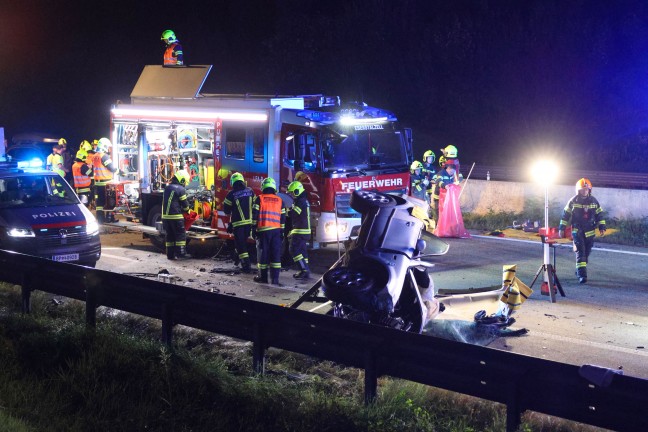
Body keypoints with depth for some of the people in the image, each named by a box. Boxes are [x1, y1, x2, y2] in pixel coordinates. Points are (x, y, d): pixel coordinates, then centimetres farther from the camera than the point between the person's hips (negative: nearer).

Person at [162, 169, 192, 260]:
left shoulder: (167, 188, 14)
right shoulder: (180, 189, -10)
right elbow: (185, 204, -5)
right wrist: (187, 210, 15)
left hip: (165, 216, 7)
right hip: (176, 216, -7)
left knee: (170, 235, 10)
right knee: (180, 235, 1)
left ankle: (170, 254, 11)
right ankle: (181, 253, -1)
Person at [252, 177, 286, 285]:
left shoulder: (259, 199, 0)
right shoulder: (279, 200, 8)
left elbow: (255, 215, -3)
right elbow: (283, 218, 9)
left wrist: (253, 229, 3)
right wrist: (282, 232, 14)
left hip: (263, 230, -2)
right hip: (276, 230, 2)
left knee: (263, 252, 5)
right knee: (276, 253, 1)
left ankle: (263, 277, 10)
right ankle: (275, 278, -2)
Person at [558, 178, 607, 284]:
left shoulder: (594, 201, 2)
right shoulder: (573, 201, -4)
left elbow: (600, 215, 9)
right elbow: (565, 215, 2)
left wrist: (602, 227, 2)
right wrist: (561, 228, 0)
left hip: (590, 232, 3)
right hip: (577, 231, -3)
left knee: (586, 253, 10)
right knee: (580, 252, -12)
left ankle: (579, 270, 31)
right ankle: (582, 275, -16)